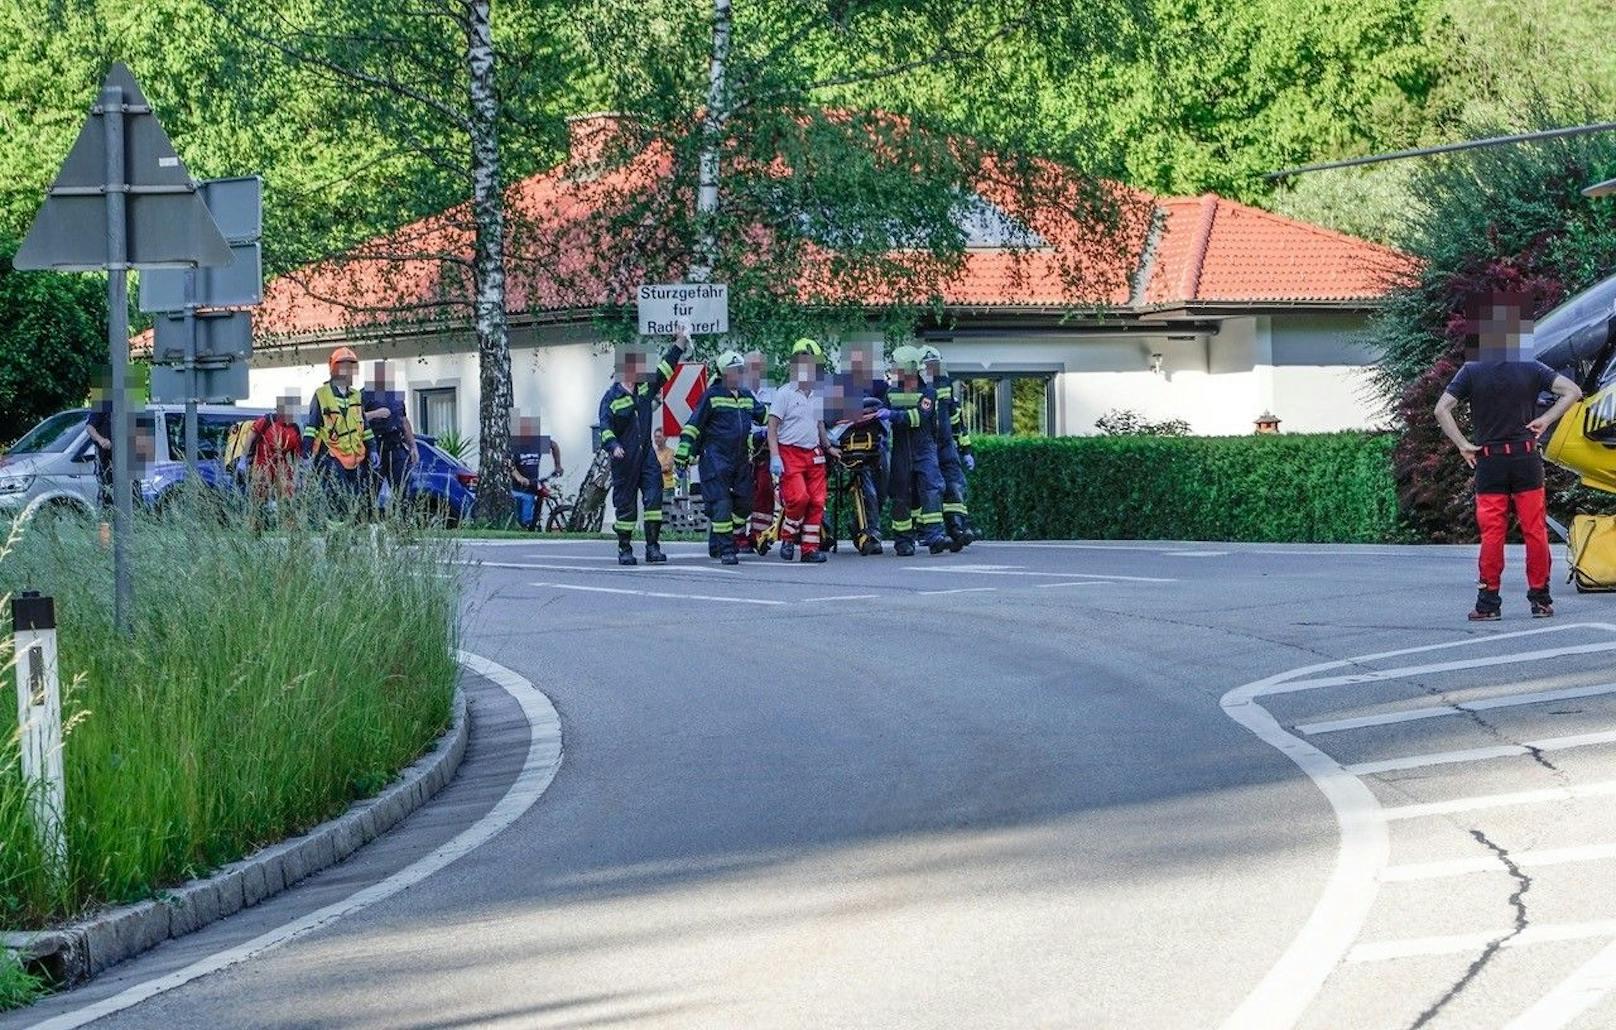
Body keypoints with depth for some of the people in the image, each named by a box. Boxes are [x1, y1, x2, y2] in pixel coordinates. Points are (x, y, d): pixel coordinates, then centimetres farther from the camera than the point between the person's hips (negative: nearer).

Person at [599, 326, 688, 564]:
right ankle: (625, 549, 12)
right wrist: (614, 446, -27)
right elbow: (605, 427, -10)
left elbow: (664, 371, 17)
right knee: (625, 504, 2)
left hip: (646, 456, 5)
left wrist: (680, 344, 15)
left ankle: (653, 546, -4)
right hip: (624, 460, -5)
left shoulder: (646, 389, 11)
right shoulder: (611, 397, -6)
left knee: (653, 498, -6)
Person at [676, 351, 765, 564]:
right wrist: (684, 452, -9)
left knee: (744, 503, 7)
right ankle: (725, 549, -9)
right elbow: (694, 425, -4)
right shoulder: (712, 395, -4)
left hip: (741, 458, 7)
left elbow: (764, 415, 31)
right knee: (721, 503, -11)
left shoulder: (747, 396, 15)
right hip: (716, 458, -7)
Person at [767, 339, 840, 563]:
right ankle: (787, 538, 2)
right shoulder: (784, 394, -5)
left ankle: (810, 548, 6)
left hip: (814, 455, 6)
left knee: (817, 502, 0)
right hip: (790, 454, -6)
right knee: (798, 498, -19)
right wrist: (774, 457, -15)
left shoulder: (818, 397, 14)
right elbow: (772, 427, -7)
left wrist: (828, 447, 20)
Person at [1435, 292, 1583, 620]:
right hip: (1526, 458, 1)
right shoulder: (1531, 369, -1)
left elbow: (1442, 410, -7)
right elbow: (1572, 391, -4)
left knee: (1491, 534, 3)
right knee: (1535, 531, 6)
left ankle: (1489, 602, 3)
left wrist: (1462, 445, -2)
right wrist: (1545, 420, 0)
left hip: (1489, 461, -1)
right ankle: (1540, 599, 9)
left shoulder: (1471, 372, -3)